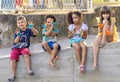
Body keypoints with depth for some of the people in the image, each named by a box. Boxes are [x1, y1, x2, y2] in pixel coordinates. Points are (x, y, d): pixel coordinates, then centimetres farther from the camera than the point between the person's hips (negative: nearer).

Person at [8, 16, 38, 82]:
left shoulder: (28, 30, 4)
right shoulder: (17, 31, 4)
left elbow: (36, 34, -11)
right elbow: (15, 41, -4)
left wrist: (32, 27, -26)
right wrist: (18, 35, -20)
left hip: (24, 47, -1)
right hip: (16, 48, 1)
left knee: (26, 54, -34)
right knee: (12, 57, -24)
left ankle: (28, 69, -32)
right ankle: (13, 74, -27)